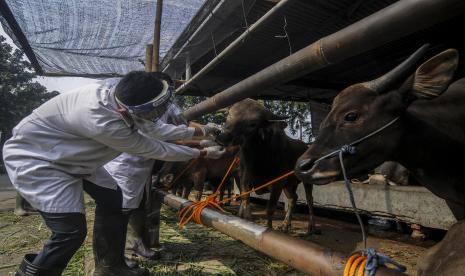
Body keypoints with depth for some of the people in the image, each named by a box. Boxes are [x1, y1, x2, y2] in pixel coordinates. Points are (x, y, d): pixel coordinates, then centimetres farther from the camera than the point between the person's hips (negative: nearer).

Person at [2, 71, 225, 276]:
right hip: (34, 156, -8)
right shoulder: (104, 123, -40)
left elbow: (153, 130, -1)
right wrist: (203, 153, -15)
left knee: (112, 200, 6)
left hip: (68, 153, 8)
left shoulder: (118, 89, -17)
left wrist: (199, 131, 2)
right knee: (71, 230, -15)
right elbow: (156, 150, -26)